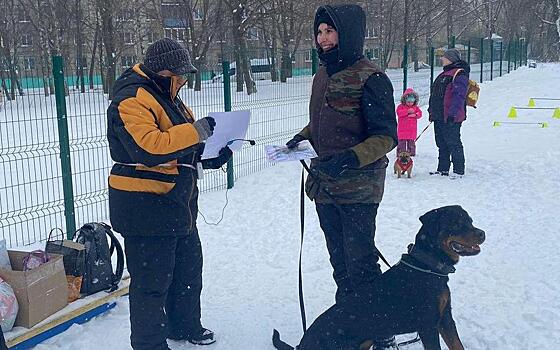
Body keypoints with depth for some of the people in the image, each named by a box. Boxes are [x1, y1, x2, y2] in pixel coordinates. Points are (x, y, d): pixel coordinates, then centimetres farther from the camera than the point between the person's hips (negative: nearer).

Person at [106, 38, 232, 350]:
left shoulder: (167, 97, 15)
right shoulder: (132, 99, -18)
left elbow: (180, 145, 22)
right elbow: (148, 147, -33)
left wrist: (210, 156, 4)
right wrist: (195, 131, -29)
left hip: (177, 204, 10)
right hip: (144, 206, -10)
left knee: (189, 268, 22)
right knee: (152, 280, 1)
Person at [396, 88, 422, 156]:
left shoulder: (415, 107, 10)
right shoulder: (401, 106, -2)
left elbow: (420, 113, 7)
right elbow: (399, 113, -17)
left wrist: (415, 115, -15)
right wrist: (408, 111, -26)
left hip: (412, 129, 3)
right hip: (402, 129, -3)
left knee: (411, 142, 9)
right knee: (402, 141, -1)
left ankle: (411, 152, 17)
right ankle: (401, 152, 4)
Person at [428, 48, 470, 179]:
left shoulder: (459, 74, -12)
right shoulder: (445, 74, 19)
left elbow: (459, 96, -20)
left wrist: (453, 113, -26)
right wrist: (432, 111, 24)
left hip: (450, 118, -10)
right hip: (439, 116, 10)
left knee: (453, 143, -5)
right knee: (441, 143, 14)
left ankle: (459, 170, 2)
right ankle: (443, 169, 23)